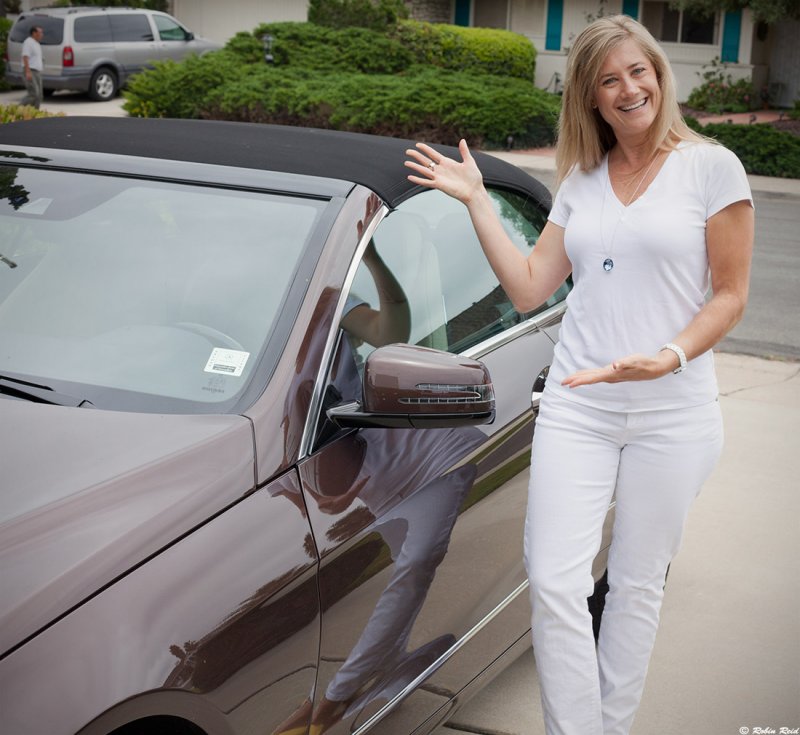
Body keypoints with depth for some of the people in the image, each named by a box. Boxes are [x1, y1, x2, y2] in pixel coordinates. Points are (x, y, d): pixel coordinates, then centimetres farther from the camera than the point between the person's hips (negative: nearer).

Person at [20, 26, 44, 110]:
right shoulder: (28, 42, -12)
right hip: (30, 72, -10)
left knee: (39, 95, 3)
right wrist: (28, 72, -27)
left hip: (37, 72, 10)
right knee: (33, 94, -15)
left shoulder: (36, 43, 18)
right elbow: (25, 57, -20)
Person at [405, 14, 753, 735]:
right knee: (554, 580, -6)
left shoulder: (712, 167, -2)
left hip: (672, 415, -3)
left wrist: (668, 358, -19)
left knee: (637, 585, 10)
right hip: (576, 409, 3)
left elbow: (730, 295, -3)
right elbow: (528, 288, 6)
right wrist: (476, 199, 3)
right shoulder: (581, 180, 10)